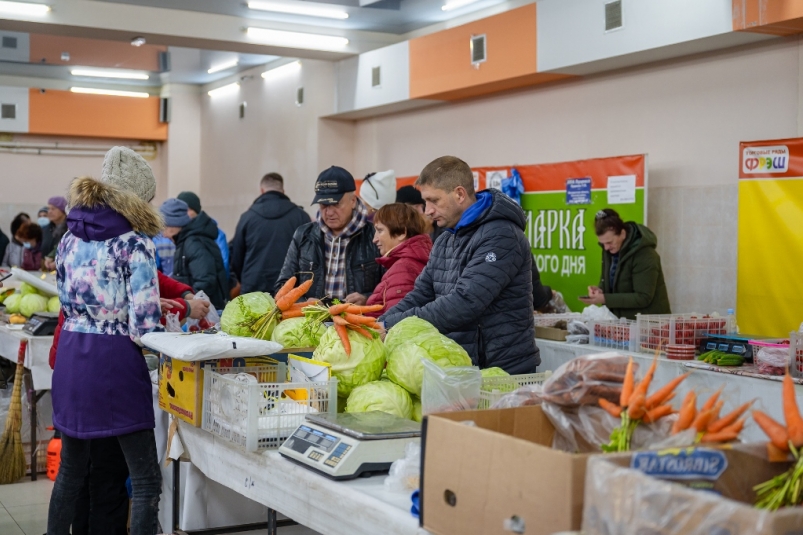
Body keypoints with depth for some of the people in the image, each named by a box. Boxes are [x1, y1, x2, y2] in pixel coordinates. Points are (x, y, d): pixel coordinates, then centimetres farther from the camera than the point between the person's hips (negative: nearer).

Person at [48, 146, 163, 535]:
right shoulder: (134, 243, -13)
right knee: (146, 479, 1)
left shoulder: (70, 237, 7)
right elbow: (144, 322, -16)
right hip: (115, 361, -7)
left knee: (70, 471, 21)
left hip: (70, 356, 7)